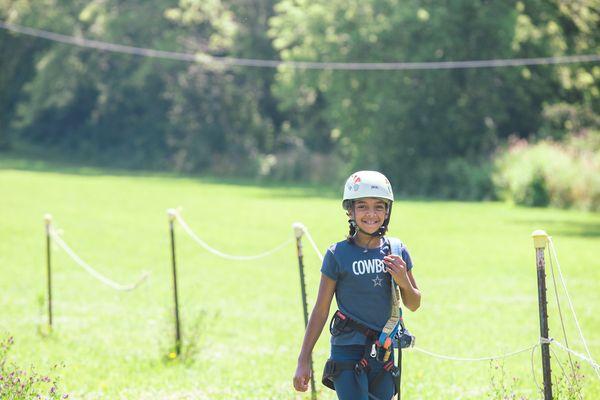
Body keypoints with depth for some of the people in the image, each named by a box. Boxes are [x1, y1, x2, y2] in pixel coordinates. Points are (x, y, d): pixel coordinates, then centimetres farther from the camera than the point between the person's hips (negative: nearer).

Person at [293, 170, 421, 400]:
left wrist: (404, 282, -9)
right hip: (348, 352, -5)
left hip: (383, 354, 5)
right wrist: (303, 361, -4)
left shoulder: (396, 250, 5)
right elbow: (321, 310, -2)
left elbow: (414, 305, 13)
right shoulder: (338, 254, -6)